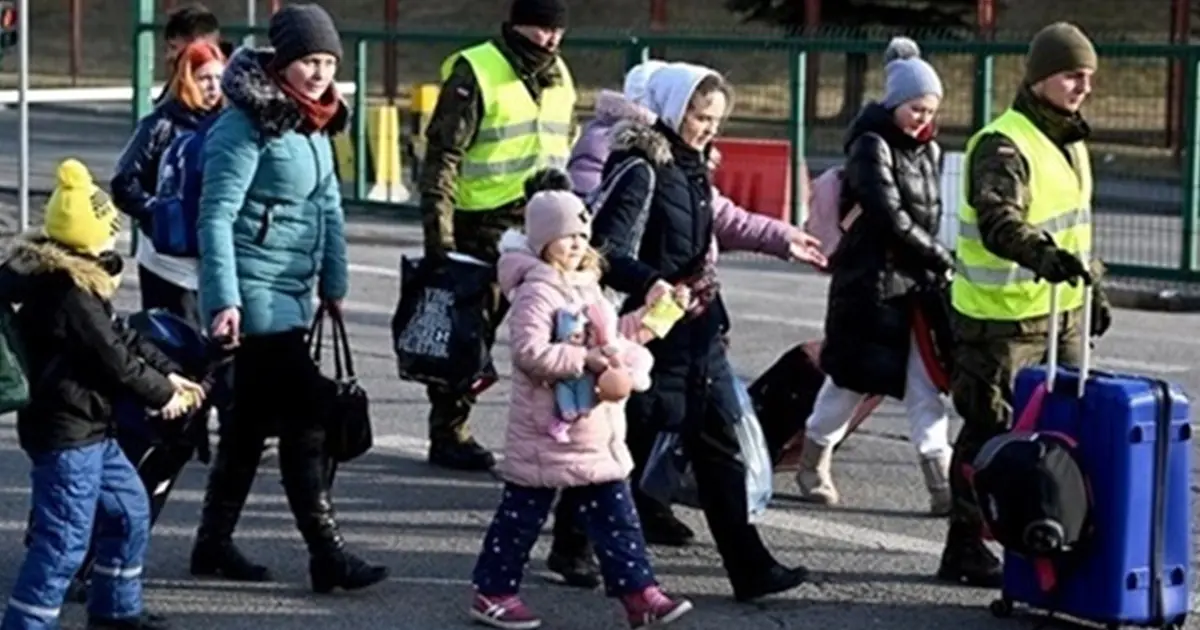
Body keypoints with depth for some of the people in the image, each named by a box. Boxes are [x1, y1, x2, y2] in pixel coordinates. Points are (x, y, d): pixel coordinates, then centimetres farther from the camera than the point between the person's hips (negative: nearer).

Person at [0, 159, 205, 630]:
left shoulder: (80, 283, 11)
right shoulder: (69, 294, -21)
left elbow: (121, 336, 17)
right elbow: (111, 357, -18)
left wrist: (168, 374, 10)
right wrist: (162, 394, -5)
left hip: (91, 431, 11)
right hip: (65, 434, -11)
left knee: (129, 510, 22)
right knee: (64, 541, -10)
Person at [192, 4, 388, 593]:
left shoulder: (313, 122, 11)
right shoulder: (246, 124, -15)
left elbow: (328, 205, 16)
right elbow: (217, 216, -18)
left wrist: (334, 284, 12)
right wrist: (223, 299, -23)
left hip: (292, 291, 9)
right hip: (254, 292, -9)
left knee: (255, 416, 13)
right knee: (306, 413, -10)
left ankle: (214, 543, 23)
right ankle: (326, 553, -7)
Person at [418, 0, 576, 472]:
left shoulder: (558, 77, 13)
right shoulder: (475, 73, -10)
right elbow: (442, 156, -12)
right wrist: (438, 234, -17)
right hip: (482, 230, -6)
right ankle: (449, 435, 11)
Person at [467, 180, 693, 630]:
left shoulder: (587, 286, 14)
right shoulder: (536, 292, -15)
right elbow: (530, 351, -27)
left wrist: (647, 320, 11)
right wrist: (585, 359, -28)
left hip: (597, 430, 9)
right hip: (547, 428, -8)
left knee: (615, 514, 8)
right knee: (522, 514, 3)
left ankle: (638, 592, 10)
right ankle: (492, 593, 14)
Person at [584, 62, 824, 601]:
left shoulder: (690, 166, 10)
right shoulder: (640, 170, -16)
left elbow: (720, 222, 27)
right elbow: (605, 250, -23)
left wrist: (782, 239, 32)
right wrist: (651, 282, -39)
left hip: (701, 329, 9)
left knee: (719, 443, 8)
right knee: (628, 445, 2)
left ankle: (750, 568, 11)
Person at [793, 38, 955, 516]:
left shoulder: (929, 151, 11)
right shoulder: (871, 146, -10)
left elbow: (931, 214, 13)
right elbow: (889, 215, -19)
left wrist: (935, 267, 0)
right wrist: (942, 258, -15)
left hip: (918, 283, 6)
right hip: (870, 281, -6)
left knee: (925, 384, 1)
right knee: (852, 380, 4)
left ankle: (942, 484, -2)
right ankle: (813, 466, 23)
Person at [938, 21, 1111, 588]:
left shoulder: (1070, 141, 14)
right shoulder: (1004, 145, -17)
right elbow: (997, 220, -34)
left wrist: (1091, 285, 25)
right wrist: (1044, 254, -50)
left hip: (1061, 312, 9)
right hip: (1002, 317, -9)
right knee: (990, 431, -2)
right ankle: (964, 550, 9)